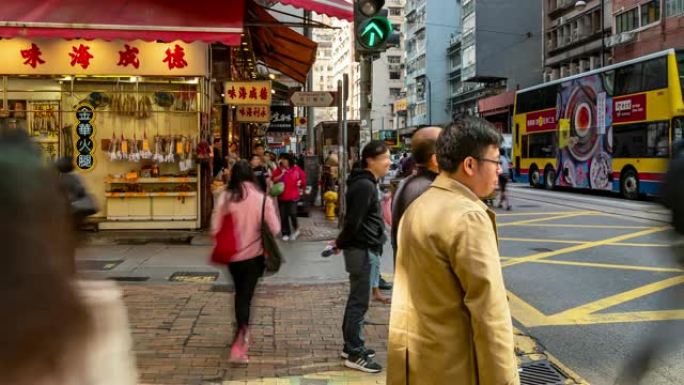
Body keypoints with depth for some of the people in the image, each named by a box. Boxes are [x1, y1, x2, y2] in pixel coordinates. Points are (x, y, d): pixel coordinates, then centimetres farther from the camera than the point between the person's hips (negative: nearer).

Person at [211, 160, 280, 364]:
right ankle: (240, 343, -7)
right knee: (246, 295, 5)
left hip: (232, 255, 2)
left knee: (240, 293, 23)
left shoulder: (225, 197, -8)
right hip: (253, 255, -2)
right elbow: (275, 229, -10)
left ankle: (242, 334, 35)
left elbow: (215, 229, -8)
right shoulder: (262, 198, -11)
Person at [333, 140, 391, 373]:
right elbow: (354, 221, -21)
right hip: (363, 250, -10)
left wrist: (342, 242, 14)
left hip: (365, 248, 10)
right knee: (360, 302, -3)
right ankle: (354, 354, 5)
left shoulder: (366, 183, 15)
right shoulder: (365, 186, -18)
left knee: (356, 300, 16)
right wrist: (340, 243, -7)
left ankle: (351, 346, 27)